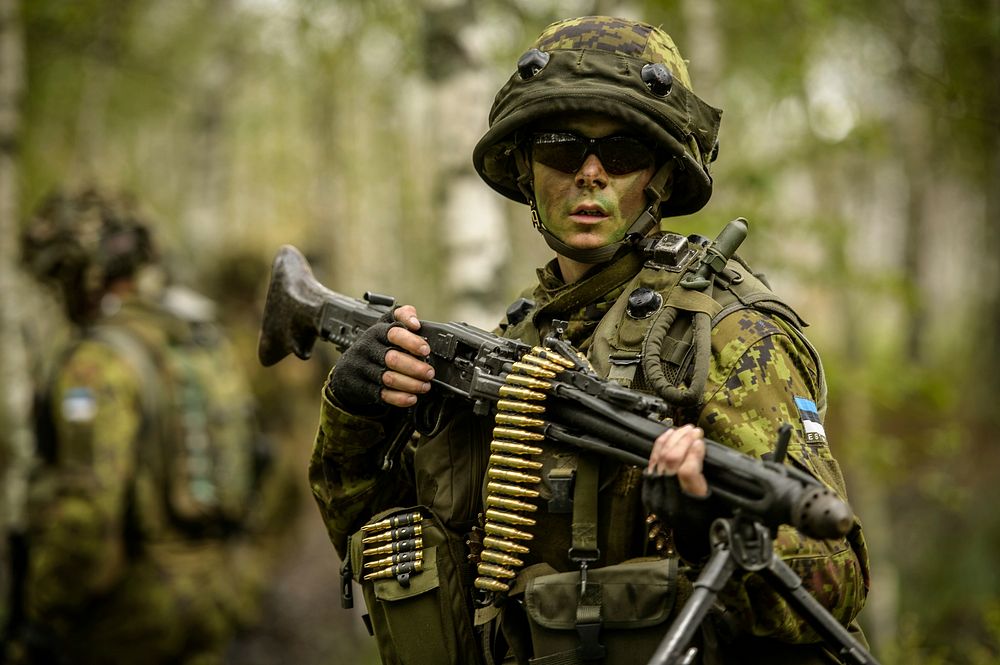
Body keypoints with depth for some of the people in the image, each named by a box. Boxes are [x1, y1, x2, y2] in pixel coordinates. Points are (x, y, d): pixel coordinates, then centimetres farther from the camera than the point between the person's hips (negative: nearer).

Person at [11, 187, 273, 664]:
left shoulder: (99, 362, -17)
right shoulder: (211, 345, 9)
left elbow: (85, 503, -25)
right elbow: (249, 463, 16)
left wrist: (41, 618, -18)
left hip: (130, 603, -7)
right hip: (212, 594, 7)